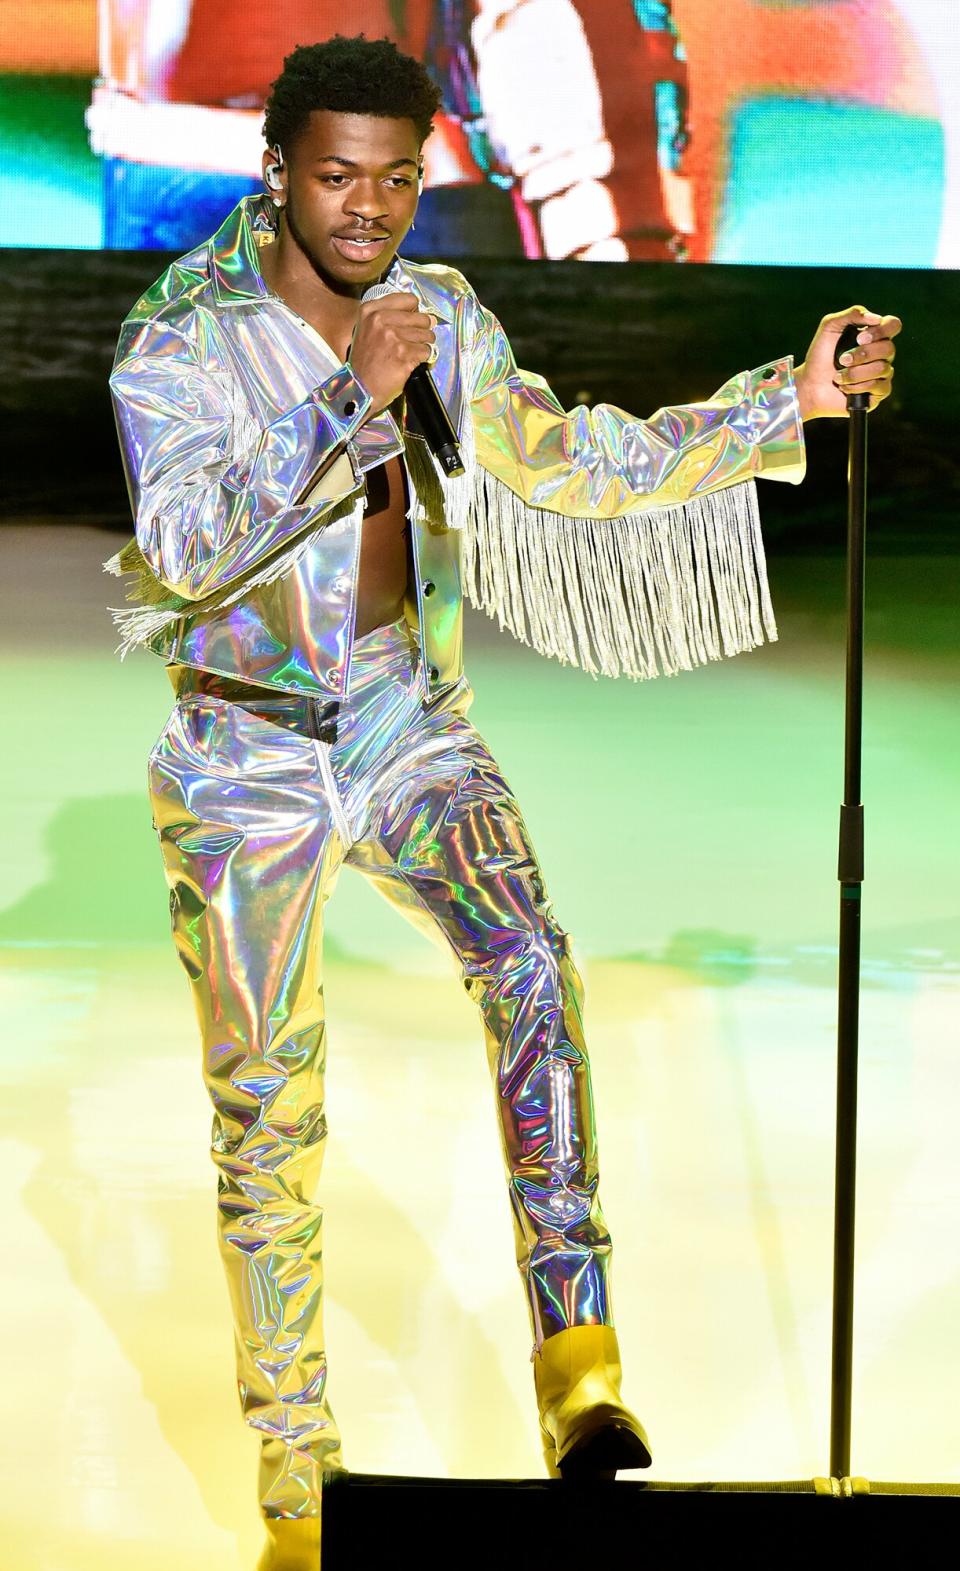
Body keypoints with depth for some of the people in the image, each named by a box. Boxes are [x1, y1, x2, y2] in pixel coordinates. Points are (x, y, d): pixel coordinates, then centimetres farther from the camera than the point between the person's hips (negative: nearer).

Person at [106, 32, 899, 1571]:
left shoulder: (443, 318, 1)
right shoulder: (179, 350, -13)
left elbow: (565, 460, 13)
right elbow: (187, 545, -28)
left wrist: (788, 402, 7)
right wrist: (352, 393, -34)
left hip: (409, 721, 3)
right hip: (248, 750, -2)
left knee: (530, 962, -27)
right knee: (267, 1111, 3)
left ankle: (578, 1357, -32)